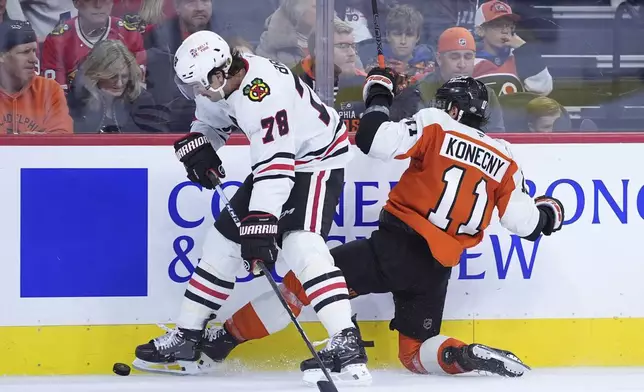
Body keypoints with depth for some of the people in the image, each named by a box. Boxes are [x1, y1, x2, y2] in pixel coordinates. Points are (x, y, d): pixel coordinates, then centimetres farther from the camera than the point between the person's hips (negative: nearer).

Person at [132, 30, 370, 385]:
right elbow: (209, 121, 16)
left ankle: (345, 342, -36)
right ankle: (186, 337, 19)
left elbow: (276, 165, -40)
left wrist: (261, 223, -44)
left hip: (317, 160, -10)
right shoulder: (221, 84, -6)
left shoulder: (260, 93, -35)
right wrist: (197, 145, -7)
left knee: (300, 244, -29)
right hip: (276, 158, 10)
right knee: (224, 238, 10)